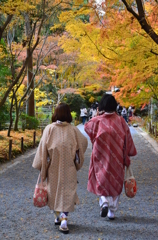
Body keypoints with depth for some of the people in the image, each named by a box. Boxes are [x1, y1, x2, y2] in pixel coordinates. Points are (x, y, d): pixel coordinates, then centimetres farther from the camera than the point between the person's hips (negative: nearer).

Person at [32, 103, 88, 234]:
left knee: (54, 190, 17)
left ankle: (58, 217, 30)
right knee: (67, 191, 5)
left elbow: (43, 148, -7)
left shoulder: (49, 128, -7)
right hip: (69, 168, -1)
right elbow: (83, 143, 3)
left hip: (53, 166, 1)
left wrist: (42, 166, 0)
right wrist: (79, 162, 19)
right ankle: (64, 219, -9)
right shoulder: (73, 129, -6)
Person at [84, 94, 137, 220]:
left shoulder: (97, 121, -11)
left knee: (102, 180, 13)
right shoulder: (121, 121, -8)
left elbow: (87, 126, 12)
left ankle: (104, 202, -11)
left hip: (101, 159, -1)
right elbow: (128, 140, -1)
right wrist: (129, 154, 12)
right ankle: (112, 211, 17)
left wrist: (97, 114, 10)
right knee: (116, 183, 14)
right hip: (117, 159, 1)